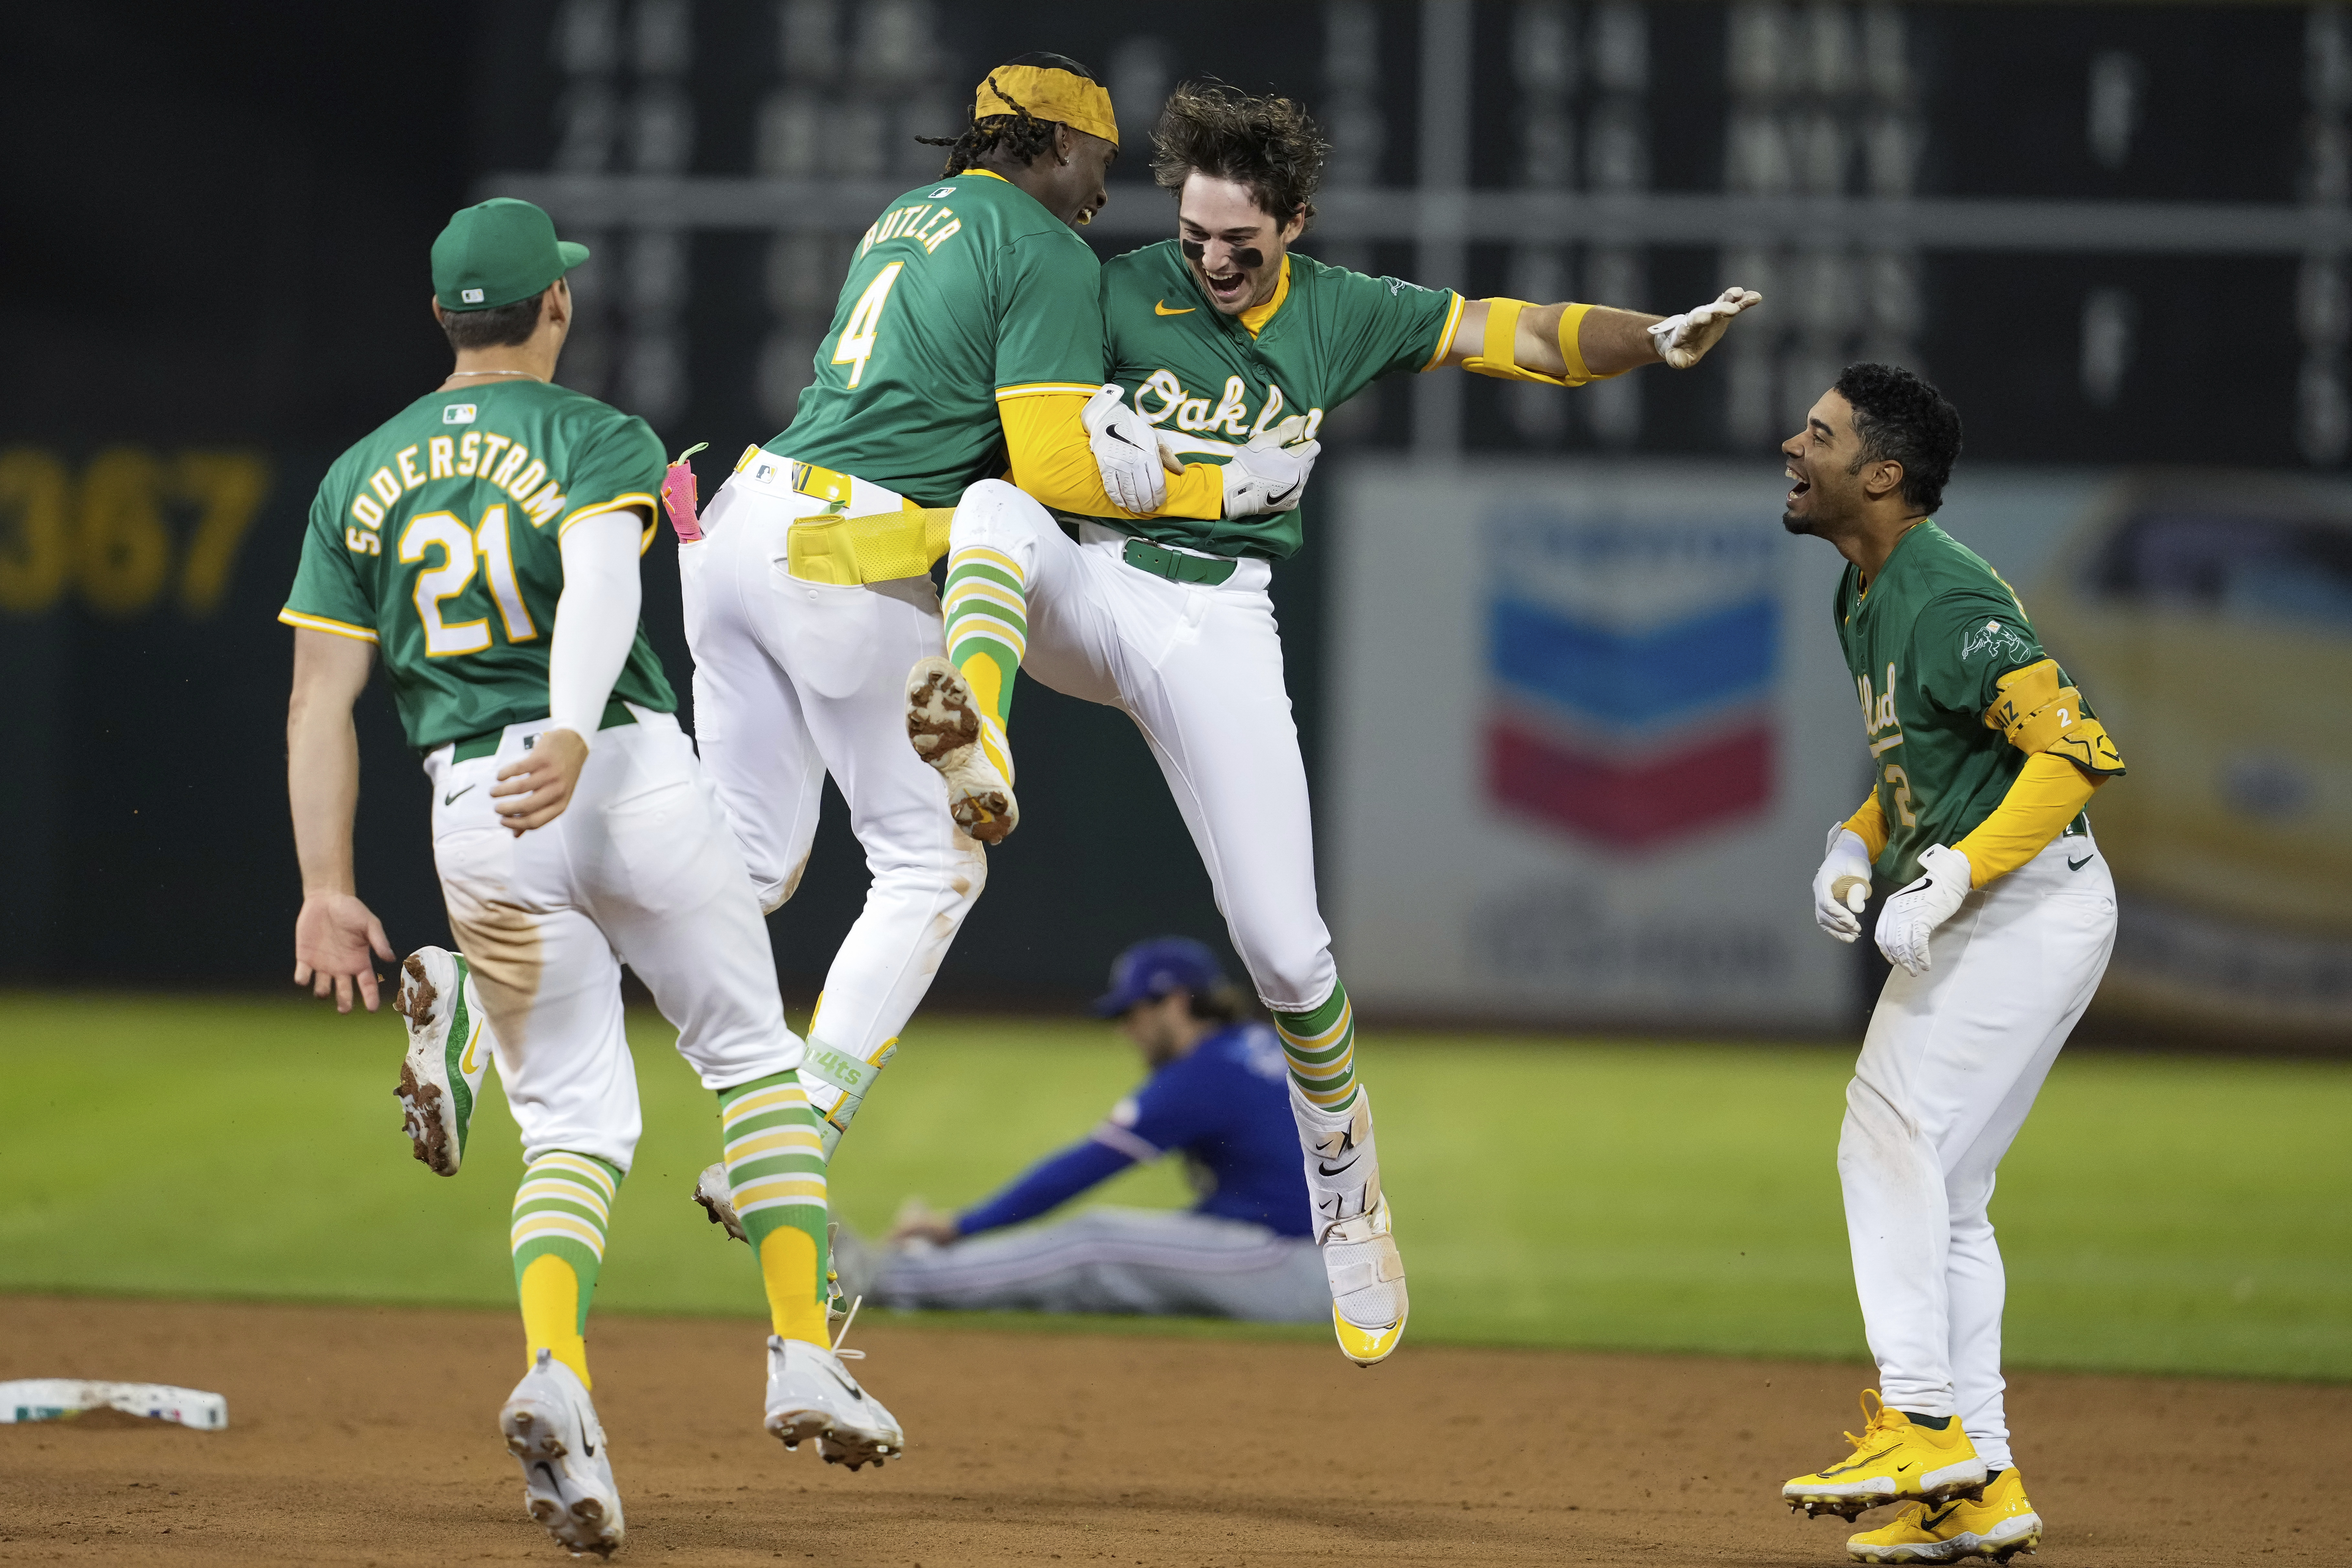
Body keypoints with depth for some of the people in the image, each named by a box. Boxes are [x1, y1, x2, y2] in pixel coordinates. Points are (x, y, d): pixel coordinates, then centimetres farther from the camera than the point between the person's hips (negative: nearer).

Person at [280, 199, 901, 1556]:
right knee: (755, 1059, 16)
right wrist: (572, 735, -36)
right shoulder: (603, 442, 1)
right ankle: (804, 1355, 5)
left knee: (576, 1123, 8)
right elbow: (600, 578, -21)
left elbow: (321, 698, 8)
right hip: (632, 780, -3)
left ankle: (554, 1369, -19)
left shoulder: (361, 477, 13)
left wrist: (329, 889, 7)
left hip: (473, 817, 3)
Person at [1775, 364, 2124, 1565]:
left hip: (2028, 907, -11)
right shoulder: (1867, 597, 12)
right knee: (1938, 1189, 10)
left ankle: (1920, 1425, -17)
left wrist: (1953, 876, -29)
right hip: (1970, 920, 11)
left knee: (1891, 1137, -16)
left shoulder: (1948, 604, -20)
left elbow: (2075, 750, -25)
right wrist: (1857, 844, 7)